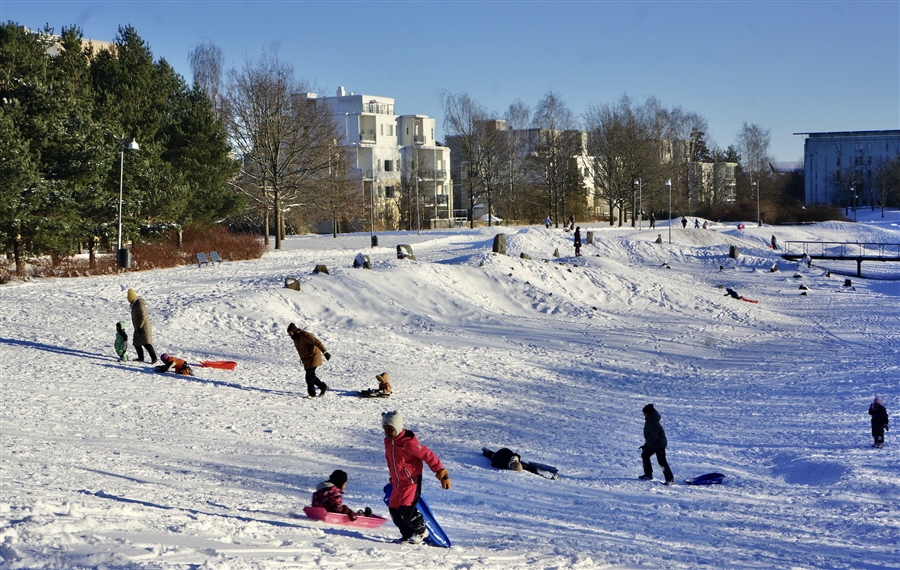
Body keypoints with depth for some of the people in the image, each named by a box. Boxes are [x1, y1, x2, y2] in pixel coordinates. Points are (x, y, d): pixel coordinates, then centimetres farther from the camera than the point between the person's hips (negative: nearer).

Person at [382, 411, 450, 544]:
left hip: (412, 480, -8)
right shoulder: (388, 441, 6)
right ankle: (407, 534, 21)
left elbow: (428, 455, -18)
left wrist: (441, 472, -16)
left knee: (406, 509, -19)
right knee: (394, 510, 3)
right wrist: (392, 477, 30)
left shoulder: (408, 442, -21)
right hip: (397, 482, 8)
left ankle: (421, 530, 5)